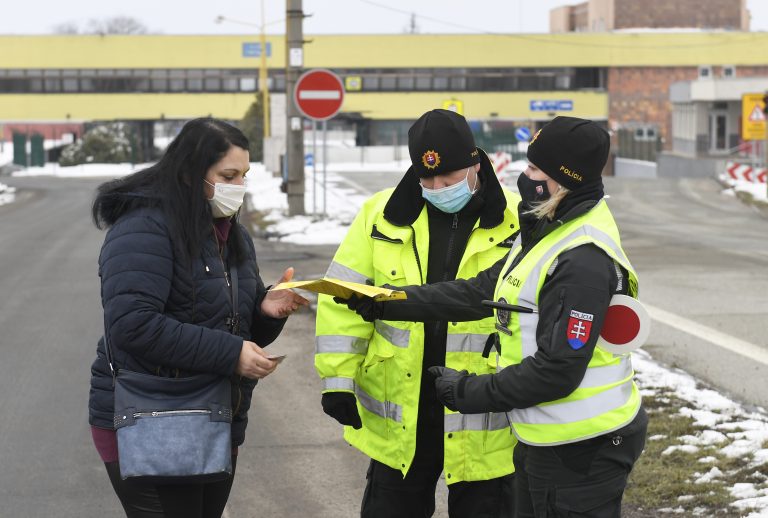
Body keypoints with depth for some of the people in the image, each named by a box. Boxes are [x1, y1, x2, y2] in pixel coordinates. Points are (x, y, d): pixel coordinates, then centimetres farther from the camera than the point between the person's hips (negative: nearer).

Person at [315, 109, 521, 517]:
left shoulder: (516, 223, -8)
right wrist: (338, 378, -3)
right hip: (399, 421, 3)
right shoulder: (383, 216, 0)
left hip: (485, 427, -2)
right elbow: (344, 301, 2)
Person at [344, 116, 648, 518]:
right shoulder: (545, 235, 9)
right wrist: (387, 304, 5)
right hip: (546, 440, 10)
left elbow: (557, 371, -25)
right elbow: (482, 293, 10)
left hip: (582, 450, -10)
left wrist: (469, 391, -15)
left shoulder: (583, 262, -23)